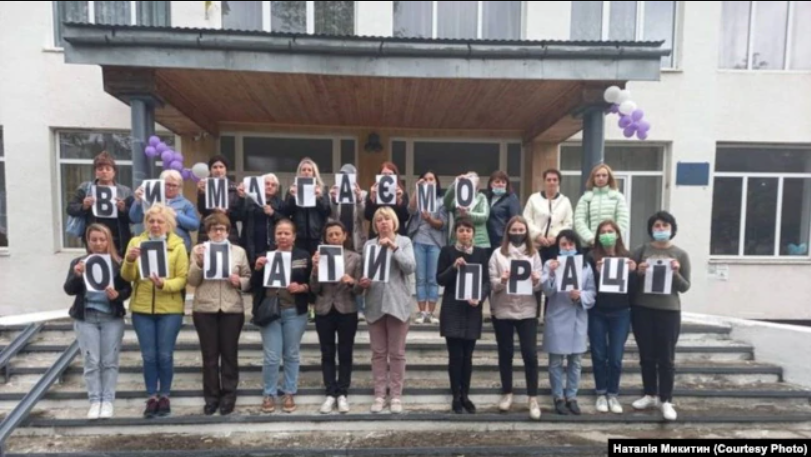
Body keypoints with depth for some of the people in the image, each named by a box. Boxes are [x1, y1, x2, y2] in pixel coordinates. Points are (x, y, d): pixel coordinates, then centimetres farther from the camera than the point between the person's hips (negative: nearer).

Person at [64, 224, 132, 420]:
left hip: (112, 317, -1)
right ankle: (95, 401, 9)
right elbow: (69, 290, -3)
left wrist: (117, 295, -21)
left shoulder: (118, 263, 1)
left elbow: (127, 289, 0)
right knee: (91, 361, 1)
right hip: (86, 317, 1)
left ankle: (108, 401, 9)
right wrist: (77, 275, -21)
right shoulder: (78, 262, 5)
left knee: (110, 361, 2)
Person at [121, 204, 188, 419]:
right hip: (141, 309, 2)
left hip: (170, 310, -1)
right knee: (149, 356, 6)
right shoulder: (136, 242, 5)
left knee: (165, 355, 4)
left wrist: (164, 284, -23)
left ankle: (164, 396, 19)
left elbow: (182, 279, -6)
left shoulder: (178, 246, -1)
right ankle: (152, 397, 19)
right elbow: (127, 277, -1)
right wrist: (129, 260, -20)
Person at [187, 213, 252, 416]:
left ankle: (228, 396, 17)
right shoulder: (199, 249, 6)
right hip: (204, 309, 0)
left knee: (229, 353, 6)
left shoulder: (239, 251, 7)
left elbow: (249, 279, 7)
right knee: (209, 354, 6)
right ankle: (211, 397, 17)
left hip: (232, 309, 0)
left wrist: (239, 281, -13)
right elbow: (192, 281, 1)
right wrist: (199, 262, -14)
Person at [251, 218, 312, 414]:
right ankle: (269, 394, 19)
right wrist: (258, 269, -13)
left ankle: (289, 393, 24)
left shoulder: (304, 256, 1)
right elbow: (254, 286, 3)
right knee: (271, 357, 1)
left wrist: (302, 287, -16)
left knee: (292, 355, 10)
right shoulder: (265, 255, 6)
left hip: (295, 312, 0)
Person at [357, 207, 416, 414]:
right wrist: (363, 282, -13)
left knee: (397, 352, 5)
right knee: (378, 352, 8)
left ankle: (396, 395, 15)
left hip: (397, 302, -2)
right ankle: (379, 394, 18)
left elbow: (410, 267, -10)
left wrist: (394, 247, -18)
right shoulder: (368, 245, 8)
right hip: (375, 303, 2)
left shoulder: (404, 242, 3)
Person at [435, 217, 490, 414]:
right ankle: (456, 397, 12)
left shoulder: (481, 253, 7)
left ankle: (465, 395, 21)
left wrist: (479, 297, -14)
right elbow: (440, 279, -4)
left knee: (468, 355, 8)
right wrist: (454, 267, -20)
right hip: (452, 310, -2)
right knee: (455, 355, -1)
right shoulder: (447, 251, 1)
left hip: (472, 310, 2)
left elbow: (486, 280, 4)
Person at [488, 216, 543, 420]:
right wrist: (502, 281, -21)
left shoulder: (533, 254, 6)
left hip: (527, 310, 0)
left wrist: (536, 281, -18)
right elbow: (492, 284, -1)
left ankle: (533, 398, 7)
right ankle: (507, 394, 24)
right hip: (502, 310, 0)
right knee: (505, 353, 9)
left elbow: (539, 285, 4)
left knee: (530, 354, -3)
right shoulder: (498, 254, 2)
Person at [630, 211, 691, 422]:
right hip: (642, 309, 1)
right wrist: (638, 272, -16)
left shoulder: (680, 254, 3)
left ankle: (666, 401, 15)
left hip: (668, 311, -1)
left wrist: (676, 274, -15)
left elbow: (685, 287, 3)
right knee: (646, 356, 11)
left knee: (666, 358, 4)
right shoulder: (642, 250, 3)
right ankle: (650, 395, 24)